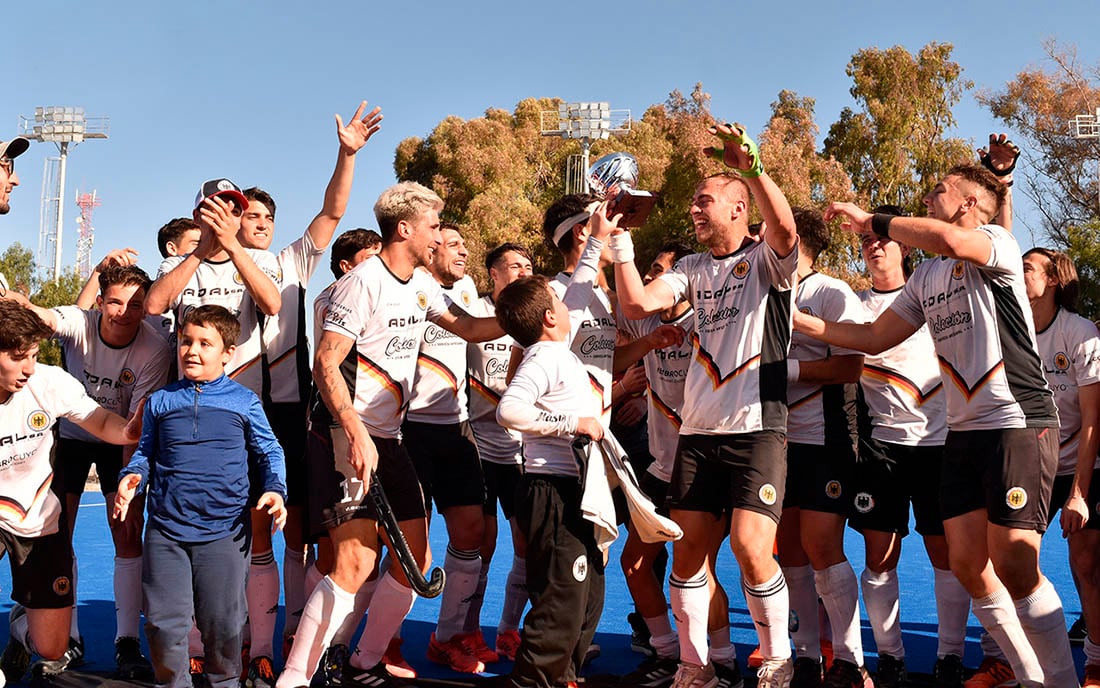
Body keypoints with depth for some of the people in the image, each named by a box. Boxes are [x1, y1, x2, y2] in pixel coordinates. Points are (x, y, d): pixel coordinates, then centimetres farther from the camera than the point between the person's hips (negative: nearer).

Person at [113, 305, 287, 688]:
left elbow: (269, 452, 10)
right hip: (166, 530, 2)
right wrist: (131, 477, -4)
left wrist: (274, 490, -6)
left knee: (223, 623, 5)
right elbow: (146, 453, 16)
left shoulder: (244, 402, 5)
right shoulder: (160, 401, 10)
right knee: (164, 623, 2)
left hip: (225, 531, -2)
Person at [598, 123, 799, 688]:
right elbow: (637, 304, 4)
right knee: (688, 552, 5)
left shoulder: (766, 260, 2)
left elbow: (785, 228, -21)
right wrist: (619, 239, 2)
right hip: (697, 432, 5)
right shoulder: (692, 270, 17)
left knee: (751, 549, -14)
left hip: (757, 430, -5)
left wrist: (752, 167, -30)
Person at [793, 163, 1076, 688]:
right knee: (968, 565, 4)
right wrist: (795, 318, 15)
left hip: (1018, 424, -8)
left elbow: (947, 239, -29)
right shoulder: (926, 276, 18)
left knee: (1013, 565, -11)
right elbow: (873, 337, 20)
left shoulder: (998, 244, -5)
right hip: (963, 432, 8)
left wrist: (870, 220, -16)